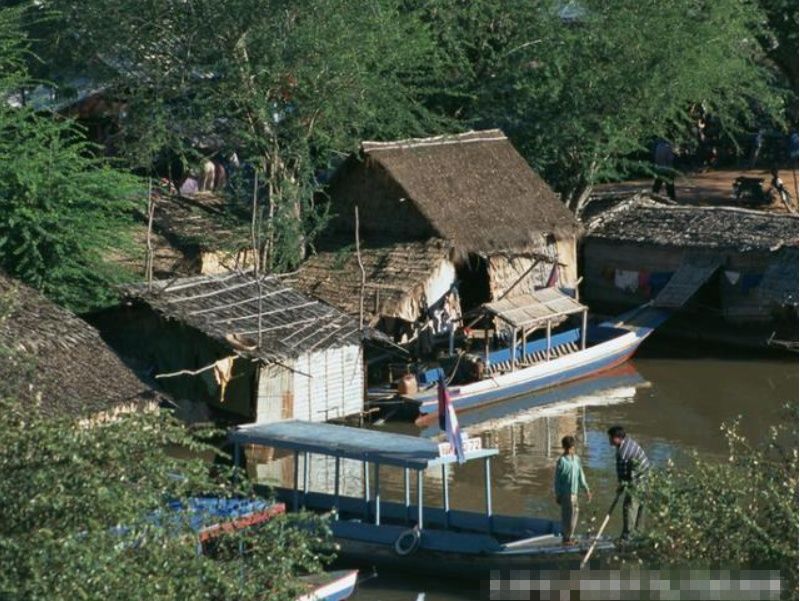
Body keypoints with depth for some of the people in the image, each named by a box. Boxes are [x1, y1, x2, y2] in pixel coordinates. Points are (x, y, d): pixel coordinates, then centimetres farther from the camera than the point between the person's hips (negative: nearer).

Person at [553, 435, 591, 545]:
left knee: (574, 513, 12)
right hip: (566, 492, -7)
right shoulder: (561, 461, -11)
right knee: (567, 514, -5)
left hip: (574, 492, 7)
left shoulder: (577, 459, 9)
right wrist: (558, 495, -8)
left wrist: (586, 489, 12)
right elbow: (557, 479, -8)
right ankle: (566, 537, 2)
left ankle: (570, 536, 23)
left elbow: (581, 475, 15)